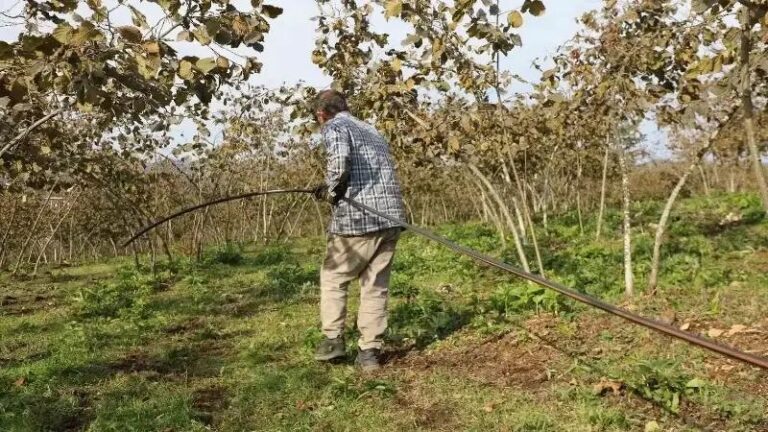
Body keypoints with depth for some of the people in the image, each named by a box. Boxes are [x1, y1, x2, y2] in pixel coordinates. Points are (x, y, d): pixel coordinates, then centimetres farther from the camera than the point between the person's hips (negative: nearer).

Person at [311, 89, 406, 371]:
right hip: (391, 216, 6)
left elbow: (340, 160, -21)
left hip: (357, 218, -6)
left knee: (333, 278, 14)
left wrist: (331, 191, -5)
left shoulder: (334, 127, 1)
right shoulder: (370, 129, 25)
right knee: (376, 286, 11)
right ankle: (370, 351, 10)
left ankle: (333, 340, 12)